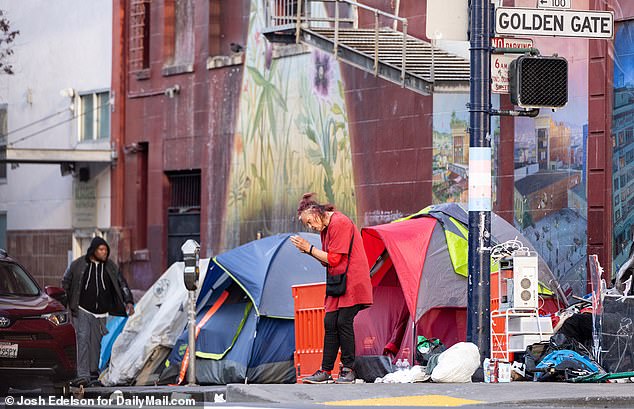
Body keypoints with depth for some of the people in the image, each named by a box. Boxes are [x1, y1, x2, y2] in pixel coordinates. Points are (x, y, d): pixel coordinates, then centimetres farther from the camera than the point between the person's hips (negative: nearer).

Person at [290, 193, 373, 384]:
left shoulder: (339, 223, -15)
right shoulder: (325, 228, 14)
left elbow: (334, 259, -17)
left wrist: (309, 248, -11)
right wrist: (308, 250, -1)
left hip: (352, 282, -9)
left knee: (344, 322, -12)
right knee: (330, 323, 3)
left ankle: (348, 370, -5)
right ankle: (325, 371, 3)